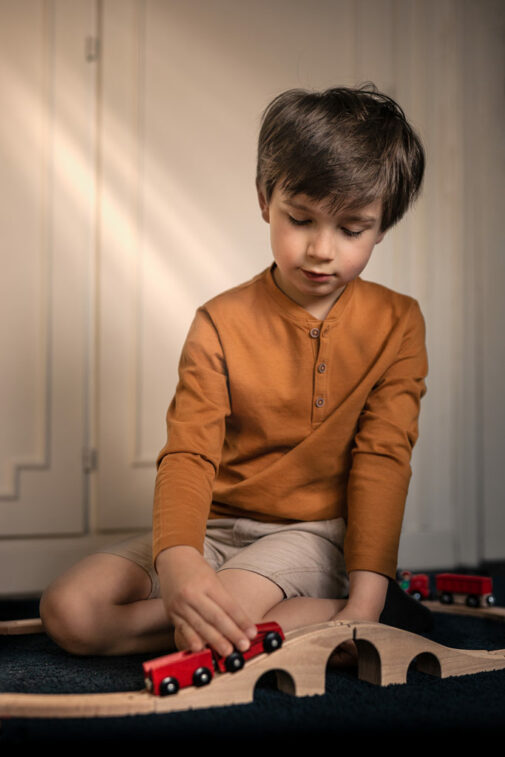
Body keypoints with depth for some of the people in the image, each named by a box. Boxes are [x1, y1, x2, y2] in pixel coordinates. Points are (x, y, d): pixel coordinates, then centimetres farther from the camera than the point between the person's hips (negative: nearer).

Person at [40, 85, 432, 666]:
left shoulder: (396, 324, -4)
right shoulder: (221, 323, -5)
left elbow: (382, 458, -8)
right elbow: (188, 452, -15)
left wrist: (367, 597, -20)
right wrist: (176, 558, -36)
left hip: (314, 535, -4)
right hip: (216, 528, 4)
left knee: (207, 632, -34)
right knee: (67, 610, -15)